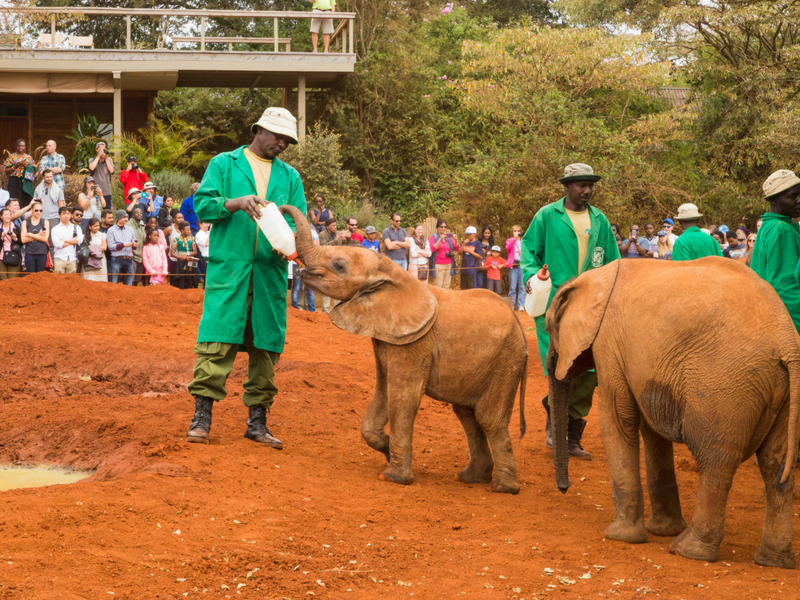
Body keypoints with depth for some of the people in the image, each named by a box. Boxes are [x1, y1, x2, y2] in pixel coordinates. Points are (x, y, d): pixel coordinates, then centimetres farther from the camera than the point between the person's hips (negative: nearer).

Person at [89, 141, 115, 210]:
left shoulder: (109, 159, 9)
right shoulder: (92, 160, 4)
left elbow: (111, 171, -5)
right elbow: (92, 168, -17)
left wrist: (106, 158, -5)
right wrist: (98, 156, -10)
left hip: (107, 192, 2)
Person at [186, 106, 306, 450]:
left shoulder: (289, 176, 17)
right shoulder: (224, 164, 10)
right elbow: (203, 205, -1)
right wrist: (236, 204, -18)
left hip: (270, 272, 3)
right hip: (228, 266, -3)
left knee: (266, 346, 4)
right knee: (216, 342, -9)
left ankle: (257, 421, 11)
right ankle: (202, 416, -5)